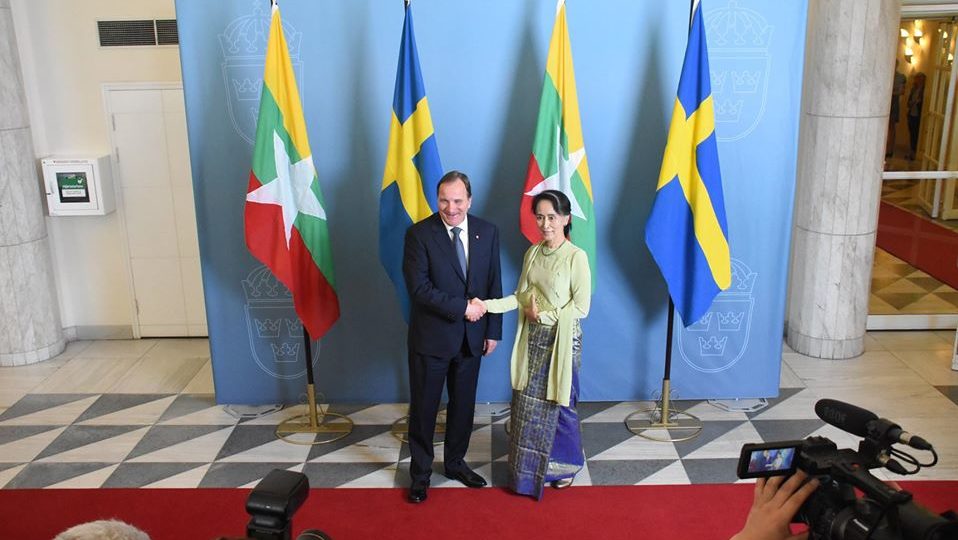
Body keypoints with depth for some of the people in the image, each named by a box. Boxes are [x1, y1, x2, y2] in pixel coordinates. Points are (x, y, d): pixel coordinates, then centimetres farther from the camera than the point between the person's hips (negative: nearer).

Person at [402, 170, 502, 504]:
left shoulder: (487, 232, 0)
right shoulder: (419, 234, -12)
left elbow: (494, 286, 4)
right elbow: (419, 289, -19)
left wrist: (493, 330, 3)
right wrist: (463, 307, -19)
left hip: (471, 337, 4)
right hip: (431, 337, -3)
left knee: (463, 404, 17)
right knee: (424, 407, 9)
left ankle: (455, 462, 38)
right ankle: (420, 473, 26)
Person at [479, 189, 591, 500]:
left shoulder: (576, 257, -14)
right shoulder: (532, 253, 4)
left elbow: (581, 308, -15)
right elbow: (522, 296, 3)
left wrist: (543, 316, -13)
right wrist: (488, 305, -10)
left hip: (561, 340, -5)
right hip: (533, 338, 5)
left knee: (559, 403, 9)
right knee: (527, 404, 11)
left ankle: (565, 466, 31)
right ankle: (528, 469, 28)